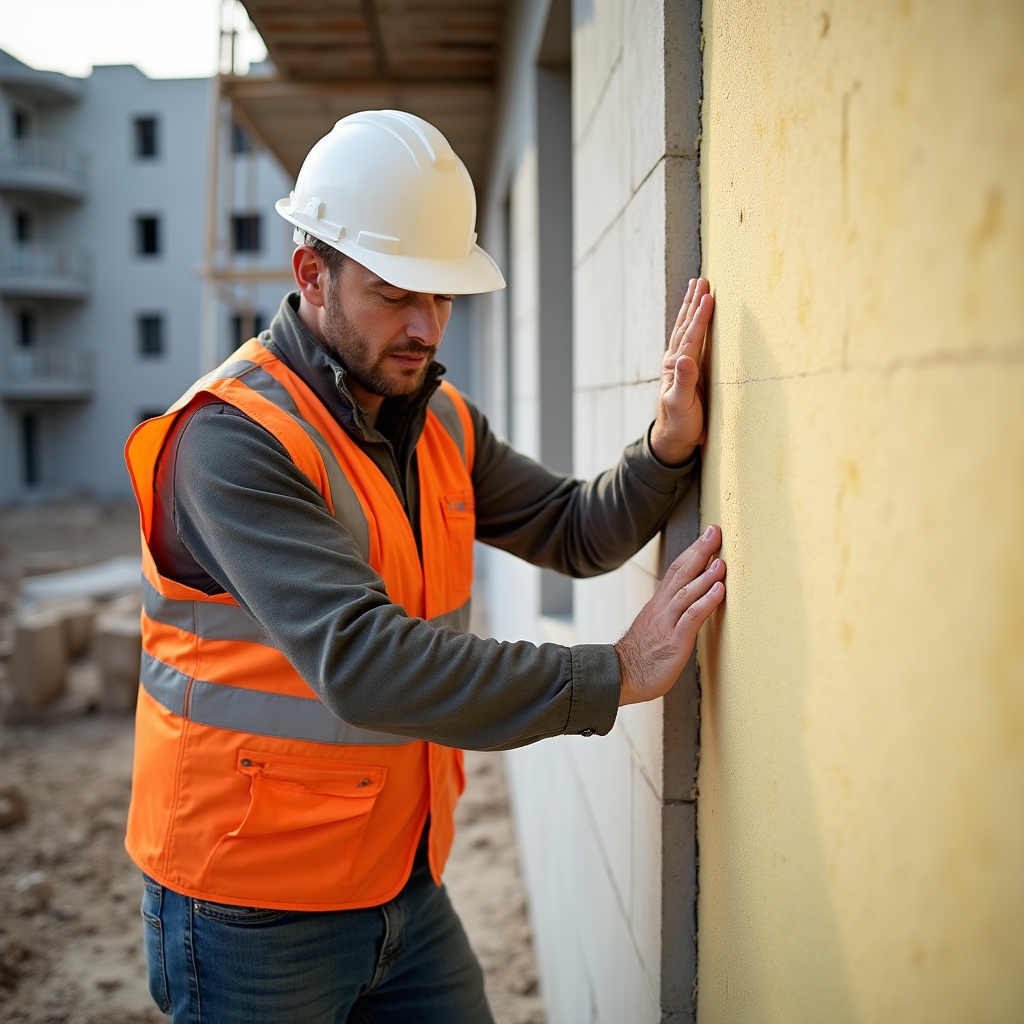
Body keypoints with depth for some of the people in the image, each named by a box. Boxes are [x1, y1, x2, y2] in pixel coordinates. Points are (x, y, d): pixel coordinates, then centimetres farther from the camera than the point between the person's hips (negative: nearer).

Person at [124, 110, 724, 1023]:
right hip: (254, 907, -6)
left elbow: (575, 533, 6)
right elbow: (362, 663, -32)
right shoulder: (233, 437, -22)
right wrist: (613, 675, -29)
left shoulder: (441, 421, 5)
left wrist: (669, 446, -13)